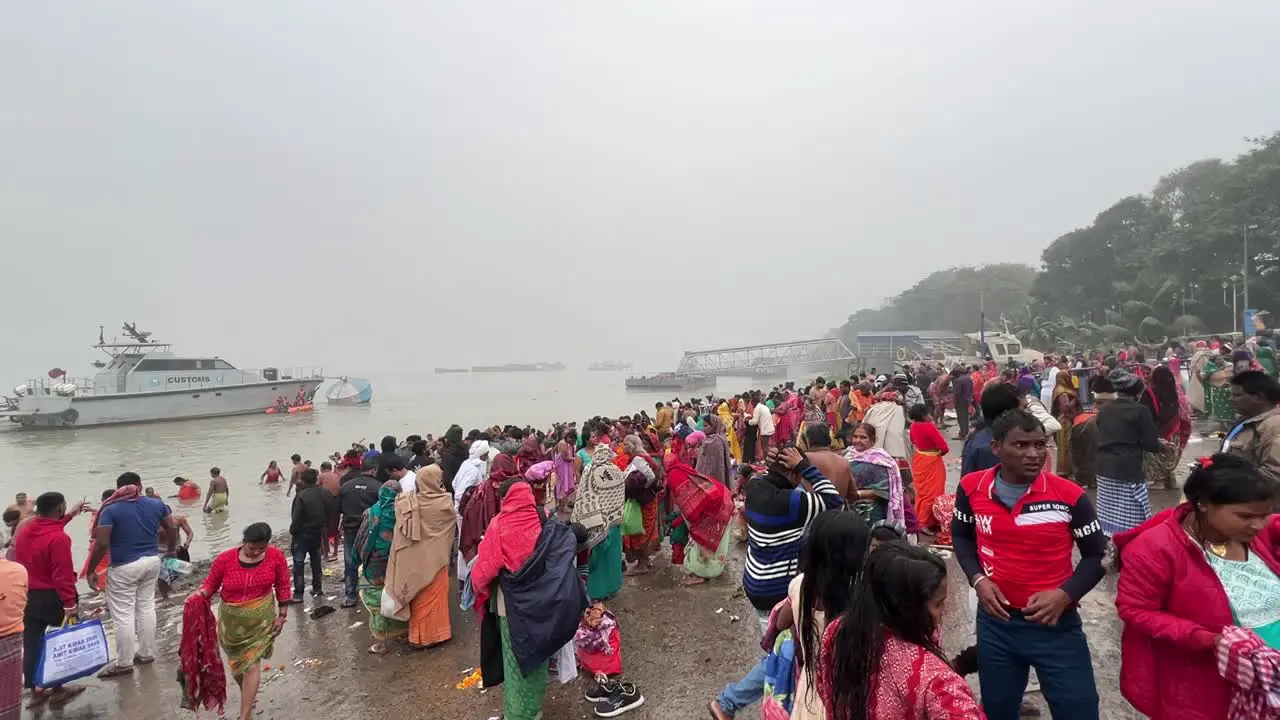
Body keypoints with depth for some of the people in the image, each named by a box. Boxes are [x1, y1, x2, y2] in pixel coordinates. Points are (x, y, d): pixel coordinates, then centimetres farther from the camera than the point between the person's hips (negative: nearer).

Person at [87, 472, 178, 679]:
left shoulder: (111, 509, -12)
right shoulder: (156, 504, 1)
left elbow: (101, 544, -17)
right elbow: (172, 530, 7)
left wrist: (91, 570, -6)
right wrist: (171, 551, 23)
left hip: (124, 567, -5)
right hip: (151, 561, 5)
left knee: (123, 615, 4)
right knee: (147, 607, 15)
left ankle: (124, 663, 12)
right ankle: (147, 654, 23)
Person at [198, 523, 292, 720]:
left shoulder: (276, 556, -15)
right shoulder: (225, 559, -17)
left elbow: (283, 586, -4)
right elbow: (211, 584, -4)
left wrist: (282, 615, -1)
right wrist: (200, 594, -27)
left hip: (261, 619, -2)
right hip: (231, 620, 2)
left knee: (252, 663, -5)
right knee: (236, 662, 20)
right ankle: (249, 696, 47)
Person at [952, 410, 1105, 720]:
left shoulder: (1069, 495, -14)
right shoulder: (971, 487, -9)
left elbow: (1096, 556, -1)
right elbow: (961, 535, 9)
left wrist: (1065, 594, -17)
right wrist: (977, 579, -7)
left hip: (1056, 624, -2)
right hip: (994, 622, 2)